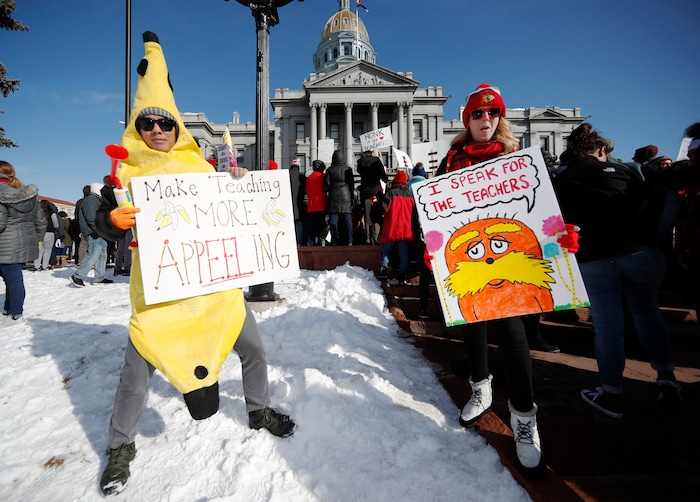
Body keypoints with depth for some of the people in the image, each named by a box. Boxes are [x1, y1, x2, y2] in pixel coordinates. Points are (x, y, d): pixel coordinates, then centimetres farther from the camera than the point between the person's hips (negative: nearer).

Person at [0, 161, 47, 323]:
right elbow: (40, 220, 12)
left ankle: (15, 314, 9)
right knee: (14, 277, 17)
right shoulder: (30, 193, 7)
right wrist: (37, 239, 20)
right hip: (26, 243, 7)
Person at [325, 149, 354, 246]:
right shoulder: (348, 169, 3)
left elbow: (327, 184, -3)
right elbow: (352, 184, 4)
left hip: (334, 195, -1)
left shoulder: (329, 170, 0)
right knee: (347, 217, 2)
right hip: (345, 194, 1)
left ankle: (334, 241, -2)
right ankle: (349, 241, 0)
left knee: (333, 218, 1)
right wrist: (351, 195, 13)